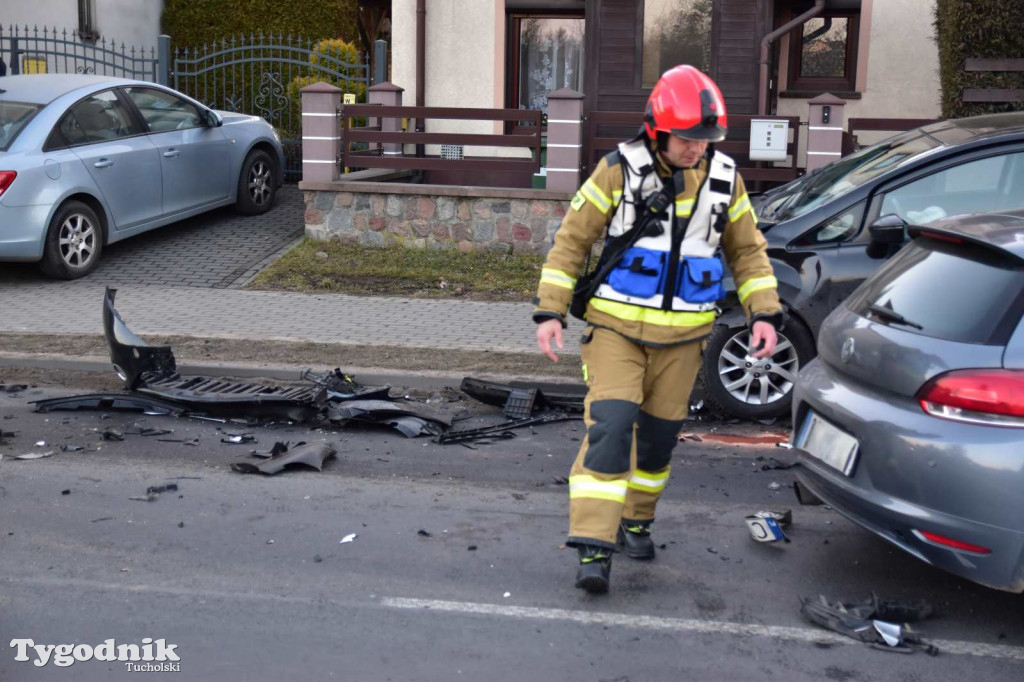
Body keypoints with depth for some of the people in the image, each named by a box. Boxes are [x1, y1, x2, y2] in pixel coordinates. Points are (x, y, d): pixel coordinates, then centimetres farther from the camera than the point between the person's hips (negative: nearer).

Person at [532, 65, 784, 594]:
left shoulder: (724, 179, 3)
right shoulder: (619, 171, -8)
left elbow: (747, 251, 12)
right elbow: (571, 240, -4)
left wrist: (763, 313, 0)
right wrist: (549, 311, -8)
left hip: (682, 335, 4)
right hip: (616, 326, -3)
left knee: (659, 433, 12)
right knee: (610, 426, -14)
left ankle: (636, 520, 34)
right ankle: (594, 547, -11)